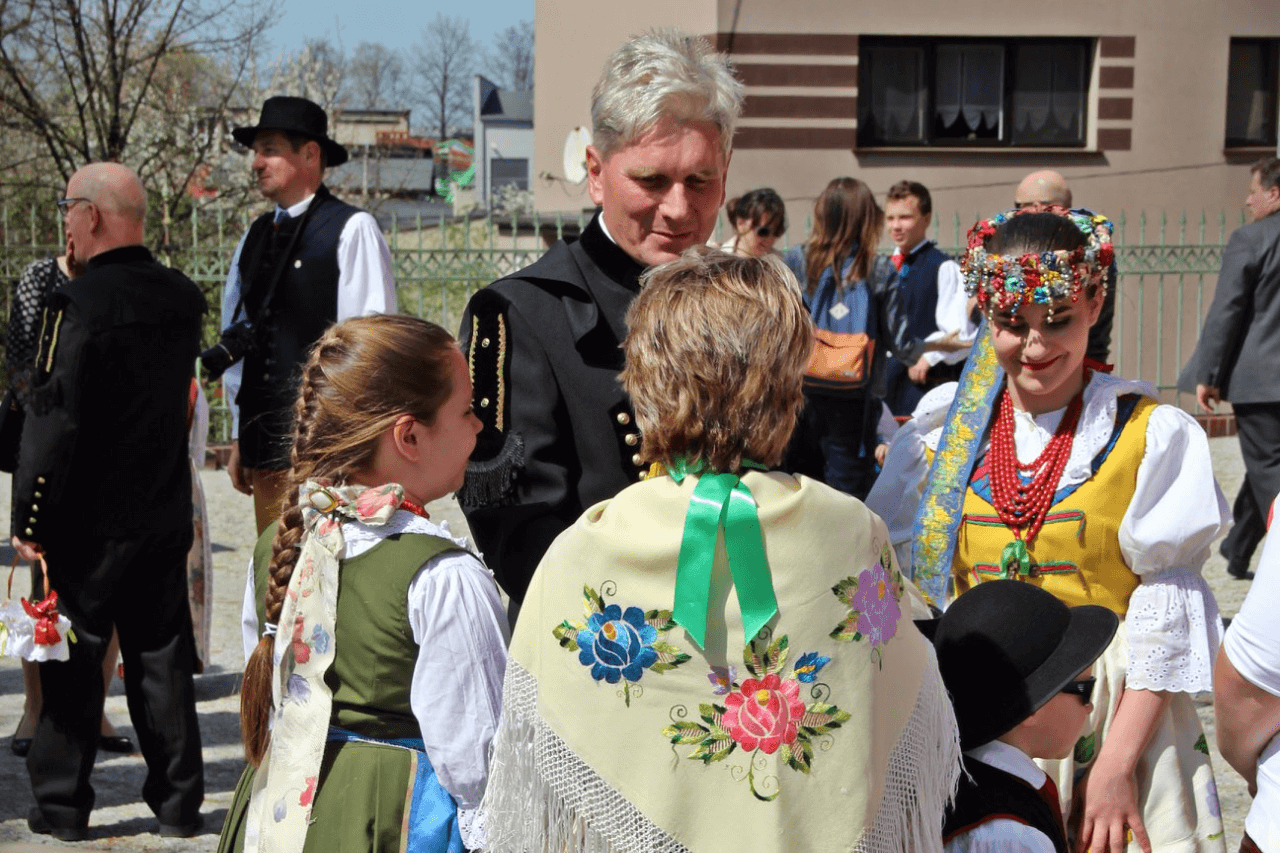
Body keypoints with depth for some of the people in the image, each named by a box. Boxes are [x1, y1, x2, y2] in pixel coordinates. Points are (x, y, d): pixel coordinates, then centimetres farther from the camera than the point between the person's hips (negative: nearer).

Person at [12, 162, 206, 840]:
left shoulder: (76, 302, -17)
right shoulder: (183, 297, 3)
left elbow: (53, 419, -19)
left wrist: (29, 519, -11)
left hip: (88, 522, -6)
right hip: (167, 516, 6)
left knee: (71, 661, 6)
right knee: (161, 657, 13)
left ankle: (61, 805, 15)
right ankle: (178, 801, 18)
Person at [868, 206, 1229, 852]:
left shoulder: (1152, 435, -4)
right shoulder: (945, 429, 3)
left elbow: (1167, 610, -6)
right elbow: (905, 583, 7)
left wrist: (1117, 762, -12)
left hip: (1109, 718, -2)